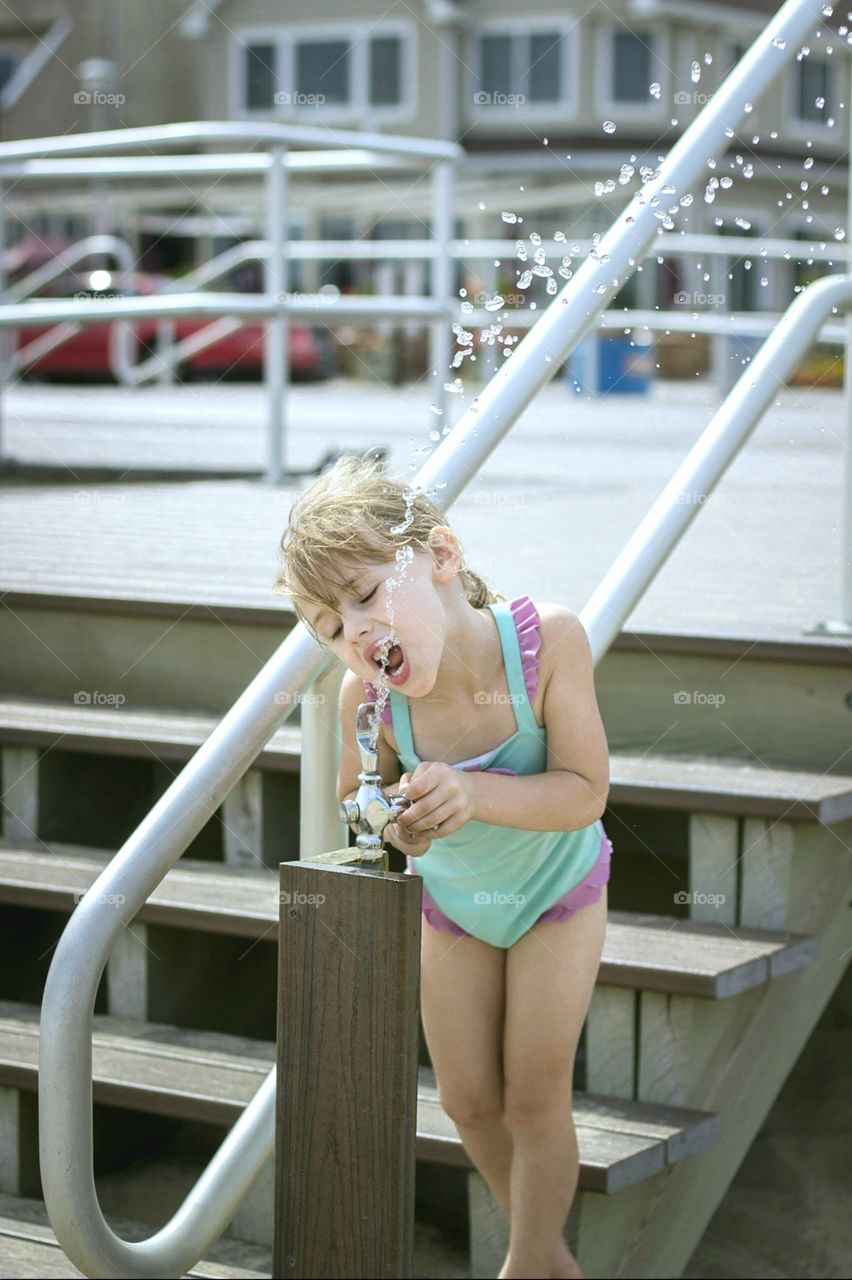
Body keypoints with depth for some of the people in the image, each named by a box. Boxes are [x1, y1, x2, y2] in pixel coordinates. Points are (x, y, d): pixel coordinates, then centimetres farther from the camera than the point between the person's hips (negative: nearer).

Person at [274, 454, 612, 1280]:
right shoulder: (366, 698, -30)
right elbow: (352, 796, -10)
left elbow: (584, 791, -32)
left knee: (535, 1099, 1)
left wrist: (472, 793, -48)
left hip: (556, 890, -2)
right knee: (469, 1100, 12)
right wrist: (390, 821, -32)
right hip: (452, 902, 3)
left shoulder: (546, 639, -37)